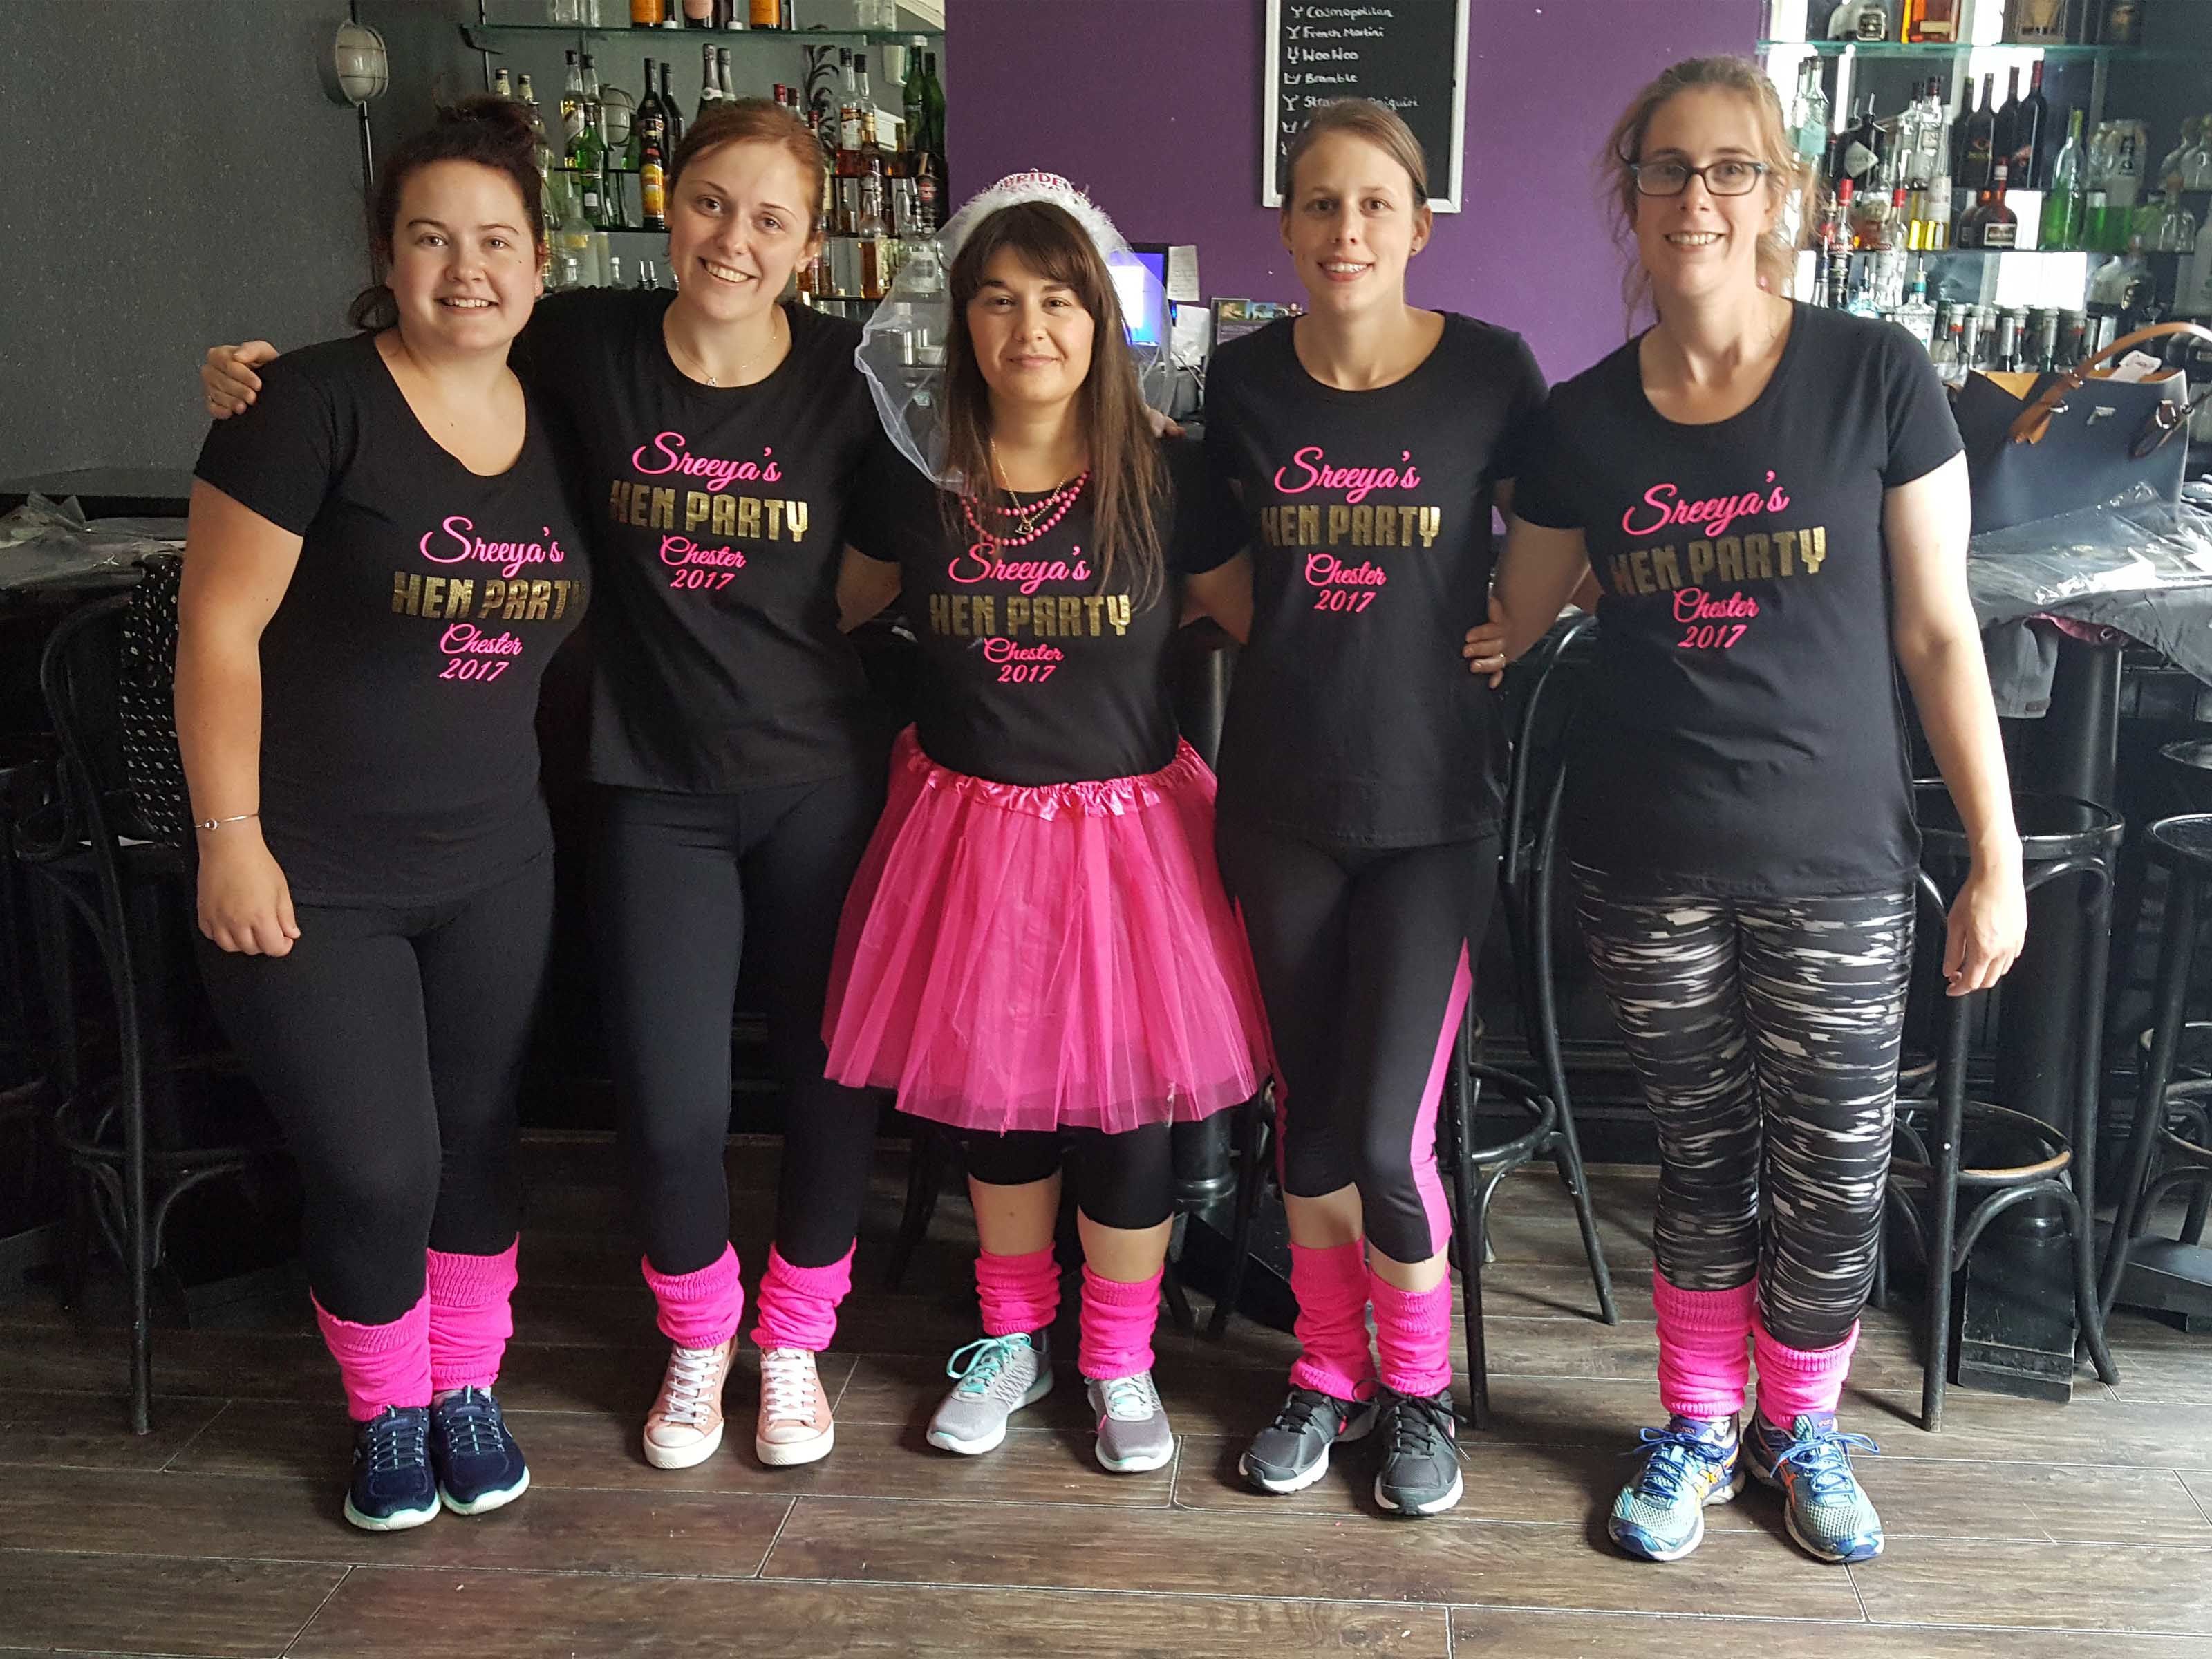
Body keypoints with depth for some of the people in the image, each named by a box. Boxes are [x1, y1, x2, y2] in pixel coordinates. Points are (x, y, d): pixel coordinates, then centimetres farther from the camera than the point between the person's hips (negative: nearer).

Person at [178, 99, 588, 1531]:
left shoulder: (554, 423, 5)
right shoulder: (315, 404, -12)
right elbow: (219, 625, -12)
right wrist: (229, 839, -15)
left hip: (496, 864, 5)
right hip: (315, 876, -4)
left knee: (478, 1137, 13)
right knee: (376, 1166, -1)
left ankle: (470, 1386, 35)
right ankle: (387, 1407, 27)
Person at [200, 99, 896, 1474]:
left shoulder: (849, 374, -7)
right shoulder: (590, 347, -5)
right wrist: (266, 368, -2)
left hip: (821, 781, 0)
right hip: (660, 785, 0)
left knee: (832, 1080, 8)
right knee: (671, 1108, -1)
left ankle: (796, 1337, 35)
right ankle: (698, 1334, 31)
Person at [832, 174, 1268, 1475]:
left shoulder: (1164, 480, -8)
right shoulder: (918, 480, -2)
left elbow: (1264, 627, -2)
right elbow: (836, 609, 14)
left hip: (1127, 824, -2)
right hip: (969, 823, 2)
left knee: (1123, 1100, 4)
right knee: (991, 1087, 14)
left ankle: (1121, 1362, 27)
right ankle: (1013, 1343, 36)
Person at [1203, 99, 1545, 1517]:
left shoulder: (1491, 372, -5)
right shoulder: (1244, 380, 1)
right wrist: (1298, 646, 4)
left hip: (1435, 800, -3)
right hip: (1283, 796, 3)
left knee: (1386, 1138, -5)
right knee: (1308, 1116, 12)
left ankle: (1421, 1387, 22)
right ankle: (1329, 1373, 32)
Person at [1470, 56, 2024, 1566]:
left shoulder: (1877, 378, -5)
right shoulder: (1585, 421, 1)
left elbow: (1939, 631, -3)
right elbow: (1510, 626, 11)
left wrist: (1998, 860, -4)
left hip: (1838, 862, -1)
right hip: (1651, 865, 1)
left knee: (1835, 1175, 8)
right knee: (1705, 1157, 14)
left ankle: (1802, 1427, 34)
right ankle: (1695, 1428, 35)